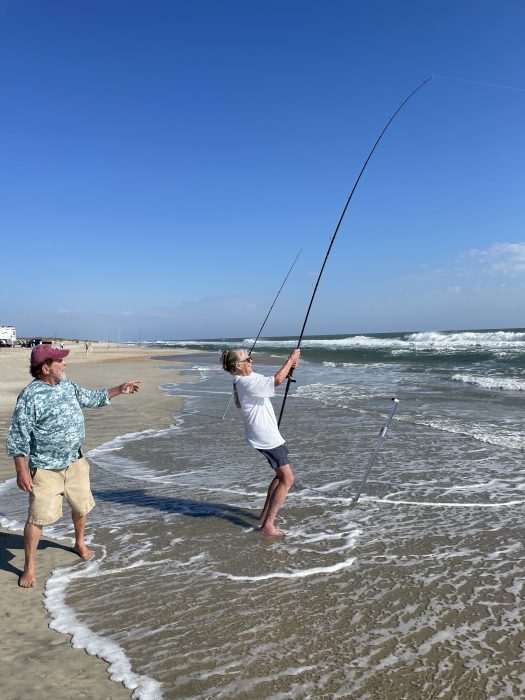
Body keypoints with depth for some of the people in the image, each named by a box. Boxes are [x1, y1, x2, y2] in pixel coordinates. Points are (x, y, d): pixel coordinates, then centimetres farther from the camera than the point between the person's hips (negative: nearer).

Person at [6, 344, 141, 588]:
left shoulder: (67, 386, 3)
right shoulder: (30, 396, -20)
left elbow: (91, 398, 20)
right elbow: (17, 439, -17)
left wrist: (119, 389, 19)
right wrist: (22, 472, -19)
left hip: (75, 462, 7)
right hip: (45, 469, -7)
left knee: (81, 507, 19)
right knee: (37, 518, -3)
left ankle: (80, 544, 45)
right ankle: (29, 567, 16)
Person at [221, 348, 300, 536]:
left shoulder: (244, 380, 10)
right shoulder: (247, 382, -21)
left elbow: (272, 380, 19)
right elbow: (276, 380, -29)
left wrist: (289, 367, 4)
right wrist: (290, 359, -16)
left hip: (266, 435, 10)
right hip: (267, 437, -10)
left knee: (280, 475, 21)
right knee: (287, 479, -6)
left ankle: (265, 514, 28)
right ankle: (267, 525, -4)